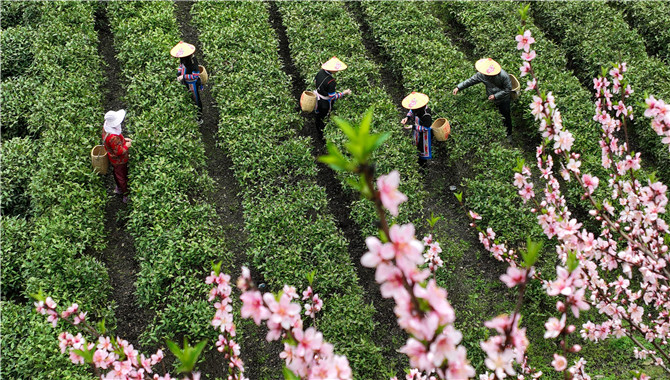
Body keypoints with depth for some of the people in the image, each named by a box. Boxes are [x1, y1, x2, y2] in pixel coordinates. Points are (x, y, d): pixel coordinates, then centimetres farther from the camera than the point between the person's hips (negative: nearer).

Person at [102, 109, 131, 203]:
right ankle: (126, 196, 31)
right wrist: (127, 146, -16)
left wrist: (124, 139, -1)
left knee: (117, 174, 31)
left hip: (113, 159, 9)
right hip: (119, 161, -9)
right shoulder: (113, 137, -43)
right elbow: (119, 151, -31)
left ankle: (118, 189, 54)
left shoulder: (106, 127, -14)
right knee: (122, 177, 12)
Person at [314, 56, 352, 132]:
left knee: (318, 112, 32)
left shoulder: (321, 72, -18)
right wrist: (343, 93, -21)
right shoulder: (331, 81, -40)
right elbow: (332, 97, -31)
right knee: (324, 115, 24)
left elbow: (315, 81, 3)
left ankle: (318, 125, 58)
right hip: (326, 102, -6)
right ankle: (322, 129, 48)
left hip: (318, 97, 6)